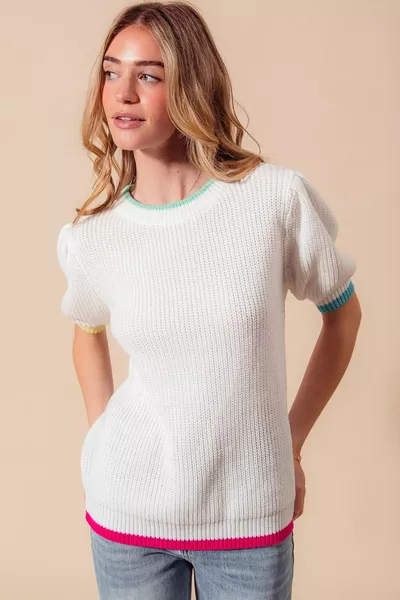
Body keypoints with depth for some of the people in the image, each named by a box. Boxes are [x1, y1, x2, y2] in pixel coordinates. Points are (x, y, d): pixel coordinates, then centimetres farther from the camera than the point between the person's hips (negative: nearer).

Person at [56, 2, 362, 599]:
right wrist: (101, 434, 7)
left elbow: (343, 312, 1)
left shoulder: (278, 196, -13)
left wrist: (292, 441, 3)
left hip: (252, 513, -1)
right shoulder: (91, 236, -6)